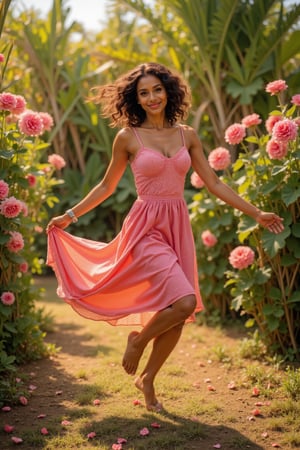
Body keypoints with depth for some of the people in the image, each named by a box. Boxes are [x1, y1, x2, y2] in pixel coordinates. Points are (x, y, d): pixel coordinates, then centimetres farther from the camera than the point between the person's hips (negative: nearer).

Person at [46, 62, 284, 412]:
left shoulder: (186, 135, 7)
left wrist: (256, 214, 8)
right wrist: (70, 216, 9)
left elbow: (214, 184, 10)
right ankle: (138, 340, 9)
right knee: (184, 301, -22)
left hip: (178, 228, 5)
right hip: (146, 227, -5)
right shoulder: (128, 137, -3)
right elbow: (106, 186, 8)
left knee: (179, 316, 5)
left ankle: (147, 379, 28)